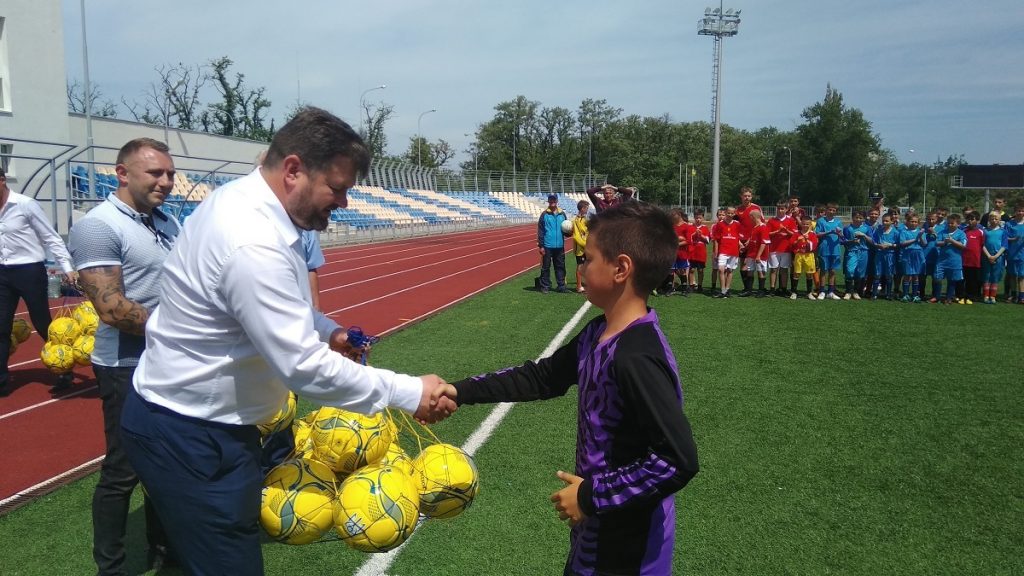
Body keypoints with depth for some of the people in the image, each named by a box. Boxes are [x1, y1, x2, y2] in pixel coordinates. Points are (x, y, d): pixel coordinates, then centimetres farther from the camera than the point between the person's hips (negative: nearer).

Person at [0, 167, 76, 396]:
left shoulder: (26, 205, -10)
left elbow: (51, 238, -7)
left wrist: (67, 268, -13)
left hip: (29, 271, -5)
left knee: (43, 325, 3)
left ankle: (64, 370, 20)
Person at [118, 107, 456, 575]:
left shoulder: (244, 199, 1)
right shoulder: (252, 244, -31)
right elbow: (304, 367, -30)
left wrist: (326, 330, 6)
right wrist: (408, 393, -23)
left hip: (194, 418, 10)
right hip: (188, 435, -10)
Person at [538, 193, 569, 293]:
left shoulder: (562, 214, 7)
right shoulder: (544, 214, -3)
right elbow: (540, 231, -4)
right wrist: (541, 245, -9)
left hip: (559, 246, 4)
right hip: (547, 246, -3)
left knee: (560, 266, 8)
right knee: (546, 267, 4)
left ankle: (561, 286, 15)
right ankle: (545, 286, 11)